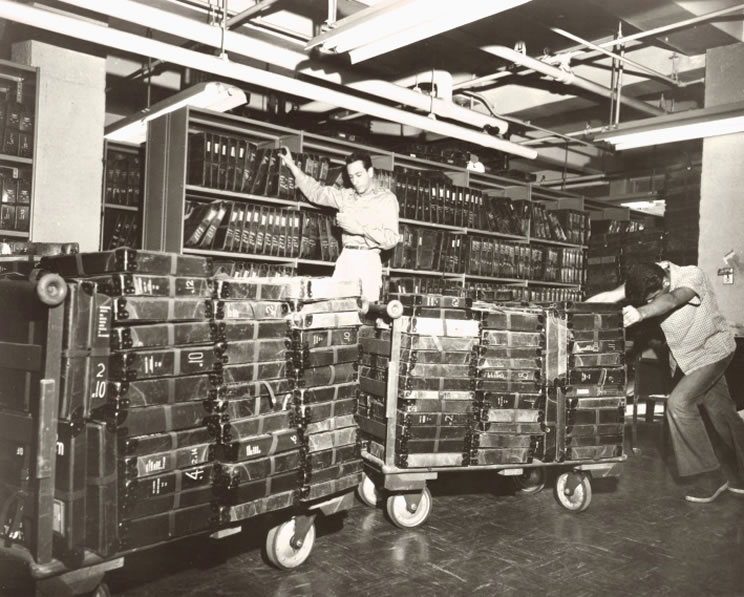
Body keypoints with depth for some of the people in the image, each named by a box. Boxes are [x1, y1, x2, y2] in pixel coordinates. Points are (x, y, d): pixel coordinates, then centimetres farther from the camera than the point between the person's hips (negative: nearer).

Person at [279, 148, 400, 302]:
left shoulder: (386, 199, 2)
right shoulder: (346, 196, 17)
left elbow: (391, 239, -5)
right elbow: (316, 192, 23)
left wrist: (361, 228, -14)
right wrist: (291, 165, 21)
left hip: (368, 262, -4)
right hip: (345, 260, 4)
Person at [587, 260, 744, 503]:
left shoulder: (692, 275, -29)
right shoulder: (647, 281, -14)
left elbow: (671, 301, -49)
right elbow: (610, 296, -23)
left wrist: (641, 313, -66)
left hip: (712, 350, -6)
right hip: (684, 356, 6)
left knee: (679, 403, -19)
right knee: (722, 413, 13)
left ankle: (710, 477, -6)